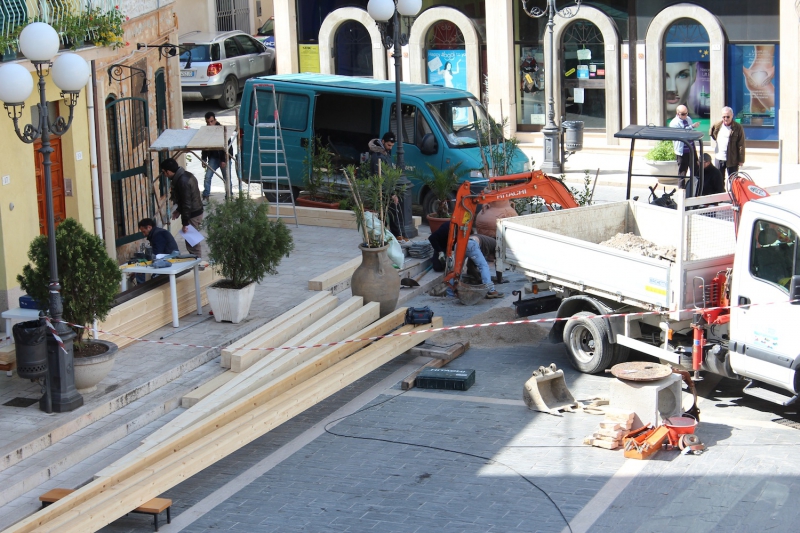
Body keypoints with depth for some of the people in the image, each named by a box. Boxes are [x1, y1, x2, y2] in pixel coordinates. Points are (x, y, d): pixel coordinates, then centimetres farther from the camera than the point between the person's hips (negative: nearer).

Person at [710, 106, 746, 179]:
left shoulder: (738, 128, -11)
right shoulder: (717, 125, 2)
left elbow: (741, 145, -11)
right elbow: (714, 136, 24)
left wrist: (741, 160, -12)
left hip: (732, 159, -5)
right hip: (719, 158, 5)